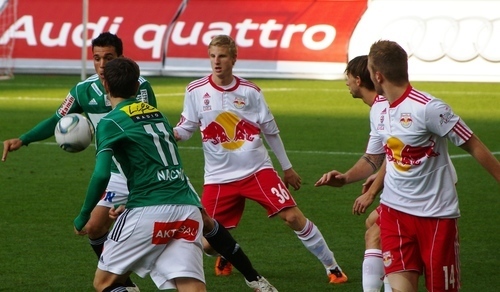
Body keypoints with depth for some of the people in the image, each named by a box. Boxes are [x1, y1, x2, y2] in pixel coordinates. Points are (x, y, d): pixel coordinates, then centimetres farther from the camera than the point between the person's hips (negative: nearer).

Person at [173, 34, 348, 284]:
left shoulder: (250, 91, -2)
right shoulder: (196, 91, -3)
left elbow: (270, 131, 8)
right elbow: (184, 130, 1)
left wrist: (287, 167, 14)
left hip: (258, 170, 0)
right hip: (219, 177, 1)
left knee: (293, 217, -12)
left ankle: (332, 266, 4)